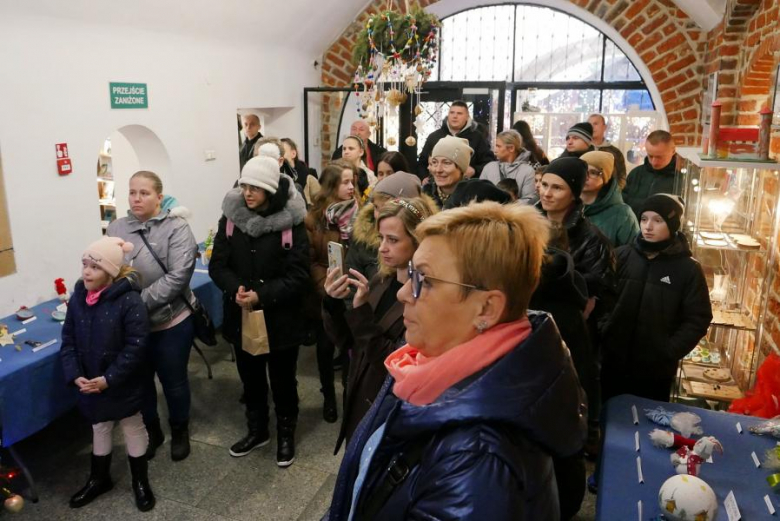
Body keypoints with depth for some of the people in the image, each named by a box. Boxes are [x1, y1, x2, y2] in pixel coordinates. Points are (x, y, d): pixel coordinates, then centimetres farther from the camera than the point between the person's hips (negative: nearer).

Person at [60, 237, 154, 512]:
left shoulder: (129, 300, -22)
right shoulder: (77, 298, -5)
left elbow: (135, 346, -21)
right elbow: (68, 340, 1)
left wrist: (109, 379, -21)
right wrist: (75, 375, -10)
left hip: (124, 384, -5)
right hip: (90, 384, 5)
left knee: (133, 428, 14)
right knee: (99, 428, 23)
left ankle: (140, 481, 33)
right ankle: (99, 479, 43)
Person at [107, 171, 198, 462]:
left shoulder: (176, 228, -11)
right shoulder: (115, 229, 3)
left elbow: (178, 277, -20)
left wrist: (141, 302, -23)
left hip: (171, 322, -4)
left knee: (174, 381, 13)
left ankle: (179, 432, 36)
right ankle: (151, 431, 41)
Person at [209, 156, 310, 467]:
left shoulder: (291, 223, -14)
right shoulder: (231, 217, -3)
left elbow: (298, 276, -16)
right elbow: (217, 265, -3)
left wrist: (261, 296, -24)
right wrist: (236, 290, -21)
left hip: (281, 318, -3)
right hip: (242, 317, 4)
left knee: (282, 380, 14)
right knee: (250, 378, 21)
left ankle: (286, 434, 37)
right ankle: (257, 430, 44)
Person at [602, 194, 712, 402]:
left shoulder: (688, 269, -5)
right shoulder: (622, 256, 0)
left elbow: (698, 319, -4)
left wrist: (669, 352, -13)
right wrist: (603, 333, -10)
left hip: (656, 369, -1)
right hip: (613, 362, 2)